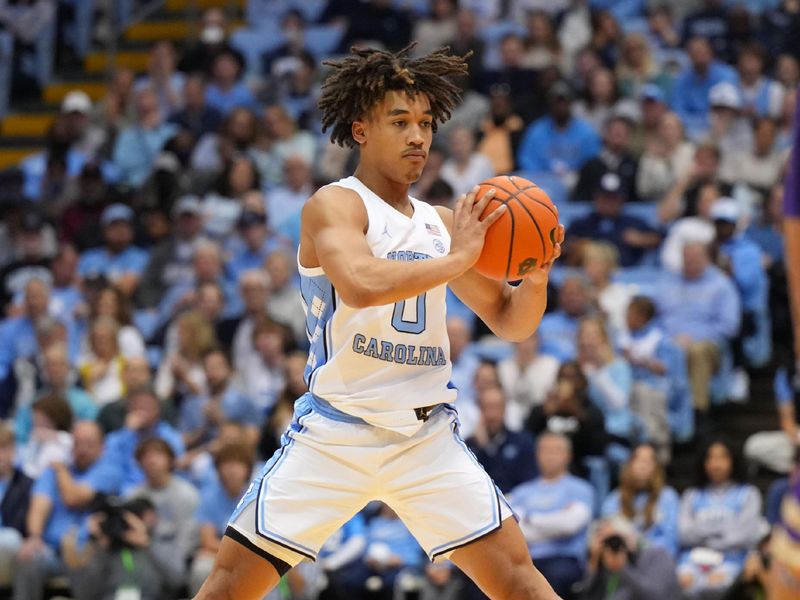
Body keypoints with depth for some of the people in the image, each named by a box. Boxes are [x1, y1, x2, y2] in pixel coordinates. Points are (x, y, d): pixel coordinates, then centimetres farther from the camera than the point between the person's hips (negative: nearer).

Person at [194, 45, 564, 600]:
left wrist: (536, 278, -4)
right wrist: (459, 258, -21)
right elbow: (360, 284, -27)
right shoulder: (334, 205, -6)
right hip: (335, 432, -4)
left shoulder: (443, 224, 11)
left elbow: (510, 323, 17)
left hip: (428, 437, 4)